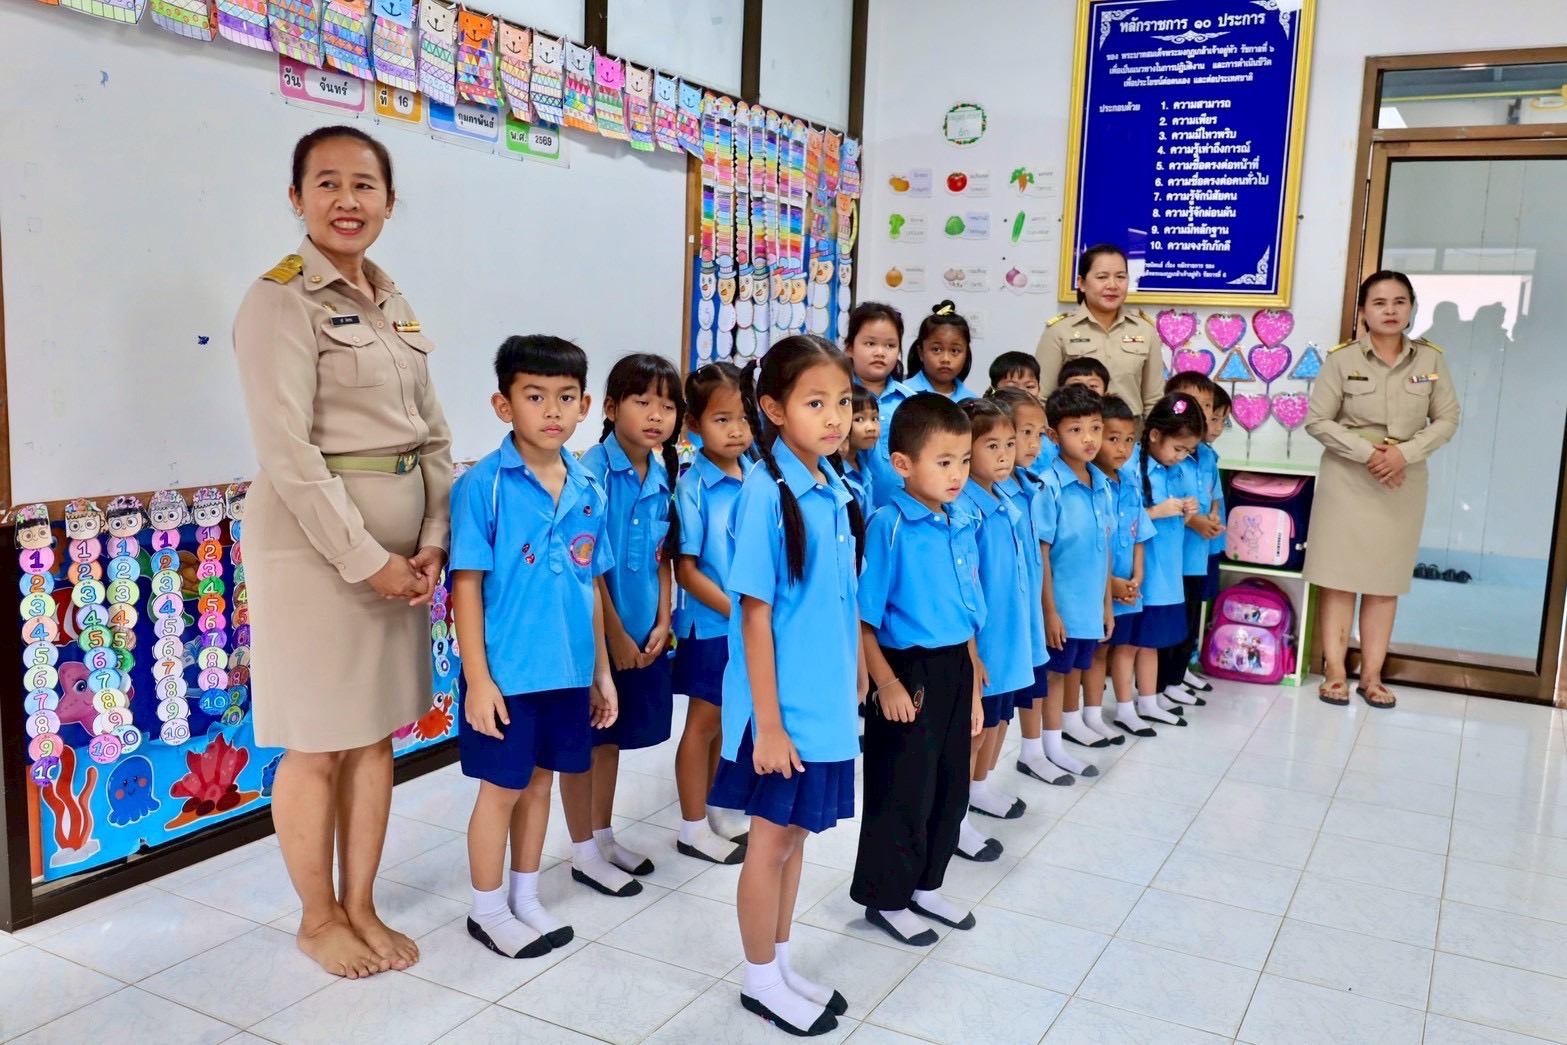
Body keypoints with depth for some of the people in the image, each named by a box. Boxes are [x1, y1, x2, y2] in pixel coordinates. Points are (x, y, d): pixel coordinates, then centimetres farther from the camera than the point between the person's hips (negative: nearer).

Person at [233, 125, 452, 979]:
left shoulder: (393, 304, 12)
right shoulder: (281, 301, -9)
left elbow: (433, 434, 11)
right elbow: (288, 453, -17)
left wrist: (431, 542, 0)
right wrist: (364, 558, -17)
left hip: (399, 546, 7)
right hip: (315, 543, -7)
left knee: (378, 734, 14)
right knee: (319, 745, 5)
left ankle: (361, 907, 29)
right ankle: (317, 919, 24)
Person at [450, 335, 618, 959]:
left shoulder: (588, 492, 3)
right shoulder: (484, 486, -13)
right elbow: (467, 585, -12)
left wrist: (601, 670, 12)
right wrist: (477, 677, -14)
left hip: (568, 670, 5)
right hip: (508, 672, -5)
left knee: (540, 782, 18)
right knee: (502, 789, 8)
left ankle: (526, 898, 34)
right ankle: (488, 911, 27)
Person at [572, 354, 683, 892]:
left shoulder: (664, 474, 4)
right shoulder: (595, 470, -16)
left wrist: (662, 622, 0)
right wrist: (615, 635, -15)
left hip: (643, 632, 7)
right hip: (597, 632, -6)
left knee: (613, 736, 19)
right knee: (585, 741, 7)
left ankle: (603, 837, 34)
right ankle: (584, 853, 21)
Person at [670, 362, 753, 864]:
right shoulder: (693, 485, -16)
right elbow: (686, 569, -15)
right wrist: (736, 610, -19)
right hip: (710, 624, -5)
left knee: (728, 721, 17)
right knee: (705, 723, 8)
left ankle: (713, 812, 34)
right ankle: (694, 828, 23)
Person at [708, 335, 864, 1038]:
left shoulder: (835, 487, 3)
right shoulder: (767, 492, -18)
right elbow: (755, 614, -18)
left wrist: (857, 674, 12)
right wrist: (767, 722, -17)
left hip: (827, 701, 7)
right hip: (783, 706, -7)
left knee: (796, 834, 19)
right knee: (773, 841, 9)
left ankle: (781, 966, 35)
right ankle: (761, 980, 28)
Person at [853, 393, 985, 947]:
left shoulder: (963, 527, 6)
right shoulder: (889, 526, -16)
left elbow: (966, 615, 13)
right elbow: (861, 616, -15)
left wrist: (973, 686, 14)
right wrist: (886, 682, -19)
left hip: (955, 671, 7)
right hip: (908, 672, -7)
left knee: (950, 787, 17)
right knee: (904, 792, 5)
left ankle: (925, 886, 37)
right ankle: (885, 898, 24)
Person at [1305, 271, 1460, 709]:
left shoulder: (1431, 360, 1)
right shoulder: (1342, 359, -5)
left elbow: (1447, 419, 3)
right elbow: (1317, 420, -6)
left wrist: (1405, 453, -13)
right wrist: (1367, 453, -16)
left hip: (1404, 482, 2)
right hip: (1348, 479, -2)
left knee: (1386, 580, 6)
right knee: (1340, 577, 0)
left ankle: (1372, 675, 14)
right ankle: (1335, 672, 7)